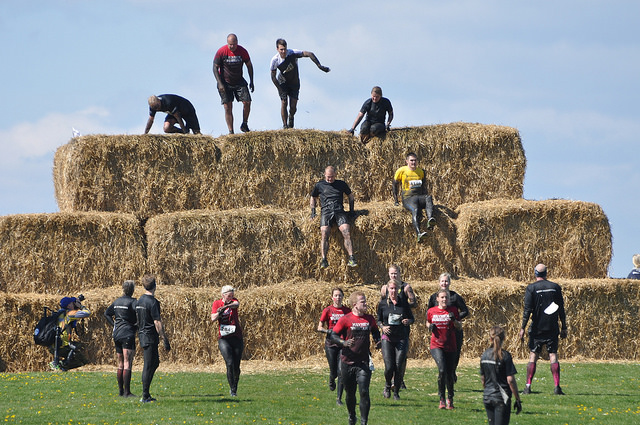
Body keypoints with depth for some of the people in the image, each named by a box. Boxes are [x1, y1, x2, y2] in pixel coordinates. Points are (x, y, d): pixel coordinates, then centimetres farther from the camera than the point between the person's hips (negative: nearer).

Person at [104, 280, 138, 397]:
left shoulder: (117, 302, 12)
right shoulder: (132, 302, -10)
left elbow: (106, 313, 21)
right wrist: (137, 325, -8)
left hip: (117, 334, 7)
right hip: (128, 334, -7)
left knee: (120, 365, 15)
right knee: (127, 364, -9)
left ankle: (121, 390, 17)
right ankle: (127, 392, -14)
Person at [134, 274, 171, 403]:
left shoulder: (139, 301, 10)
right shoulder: (152, 302, -16)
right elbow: (157, 323, -19)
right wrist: (165, 340, -15)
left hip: (142, 336, 9)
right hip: (150, 338, -9)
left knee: (155, 362, 18)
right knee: (148, 366, -4)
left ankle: (146, 394, 17)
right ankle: (145, 396, -1)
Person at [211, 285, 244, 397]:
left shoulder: (233, 300, 4)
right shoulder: (217, 303, 4)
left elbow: (236, 304, -22)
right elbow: (213, 319, -6)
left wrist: (227, 306, -42)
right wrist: (220, 311, -22)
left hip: (237, 337, 2)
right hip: (223, 338, -2)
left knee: (236, 366, 6)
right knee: (230, 363, -17)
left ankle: (234, 387, 26)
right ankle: (232, 389, -9)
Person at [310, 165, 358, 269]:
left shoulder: (341, 184, 19)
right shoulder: (319, 185, 18)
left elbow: (351, 196, 31)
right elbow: (313, 198, 32)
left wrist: (351, 209, 20)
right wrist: (313, 211, 18)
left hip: (339, 211, 0)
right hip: (326, 212, 0)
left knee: (347, 232, -23)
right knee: (324, 234, -25)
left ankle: (351, 258, -28)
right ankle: (324, 260, -32)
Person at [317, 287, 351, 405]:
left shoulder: (347, 311, 5)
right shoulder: (328, 310, 0)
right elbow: (319, 328, 0)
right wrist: (328, 331, -18)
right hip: (331, 344, -1)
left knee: (342, 371, -8)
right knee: (334, 372, 2)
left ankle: (339, 398, 0)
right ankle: (331, 380, 40)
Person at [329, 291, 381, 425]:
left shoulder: (369, 319, 5)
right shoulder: (345, 320, -7)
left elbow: (375, 332, 24)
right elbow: (333, 335, -5)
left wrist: (378, 341, 4)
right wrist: (344, 343, -22)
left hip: (363, 362, 1)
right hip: (347, 362, -1)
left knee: (364, 392, -12)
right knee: (350, 393, 12)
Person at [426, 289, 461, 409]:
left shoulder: (453, 310, 2)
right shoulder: (431, 311, 4)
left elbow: (459, 327, 3)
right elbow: (428, 322, 21)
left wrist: (454, 320, -17)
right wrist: (430, 326, -1)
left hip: (450, 346, 1)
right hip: (436, 345, -1)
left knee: (449, 374, 6)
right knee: (442, 370, -20)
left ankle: (450, 399, 27)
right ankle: (442, 399, -12)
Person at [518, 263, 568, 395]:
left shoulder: (531, 288, -4)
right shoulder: (555, 287, 4)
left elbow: (527, 310, -8)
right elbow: (561, 309, 6)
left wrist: (523, 328, -5)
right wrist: (564, 328, 11)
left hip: (537, 328, -2)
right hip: (552, 328, 2)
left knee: (533, 356, 4)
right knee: (553, 355, 1)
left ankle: (528, 386, 0)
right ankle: (557, 387, -8)